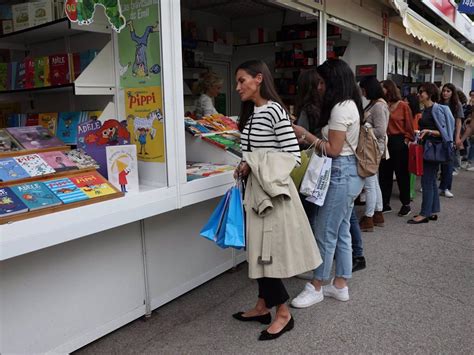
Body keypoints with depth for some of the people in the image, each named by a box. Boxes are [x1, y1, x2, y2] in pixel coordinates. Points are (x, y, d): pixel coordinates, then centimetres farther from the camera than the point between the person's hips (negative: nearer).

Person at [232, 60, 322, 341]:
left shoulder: (275, 111, -15)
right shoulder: (251, 113, 11)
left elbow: (293, 157, -18)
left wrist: (255, 166, -18)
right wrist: (245, 169, 9)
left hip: (273, 191, -9)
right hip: (256, 188, 9)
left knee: (268, 251, -2)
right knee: (259, 249, 14)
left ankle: (284, 313, 15)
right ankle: (263, 306, 29)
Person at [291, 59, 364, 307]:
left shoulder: (340, 108, -17)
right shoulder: (350, 105, 14)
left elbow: (333, 149, -18)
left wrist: (306, 135, -9)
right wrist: (307, 138, 8)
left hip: (340, 174, -10)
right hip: (349, 172, 10)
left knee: (325, 231, 0)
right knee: (341, 231, 15)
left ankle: (316, 287, 14)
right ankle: (340, 285, 26)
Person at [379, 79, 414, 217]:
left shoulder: (403, 106, -7)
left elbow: (409, 126, -4)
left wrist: (406, 141, -9)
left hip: (399, 143, -4)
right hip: (385, 142, 4)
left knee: (402, 173, 6)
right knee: (384, 173, 10)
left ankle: (406, 204, 19)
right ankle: (385, 203, 21)